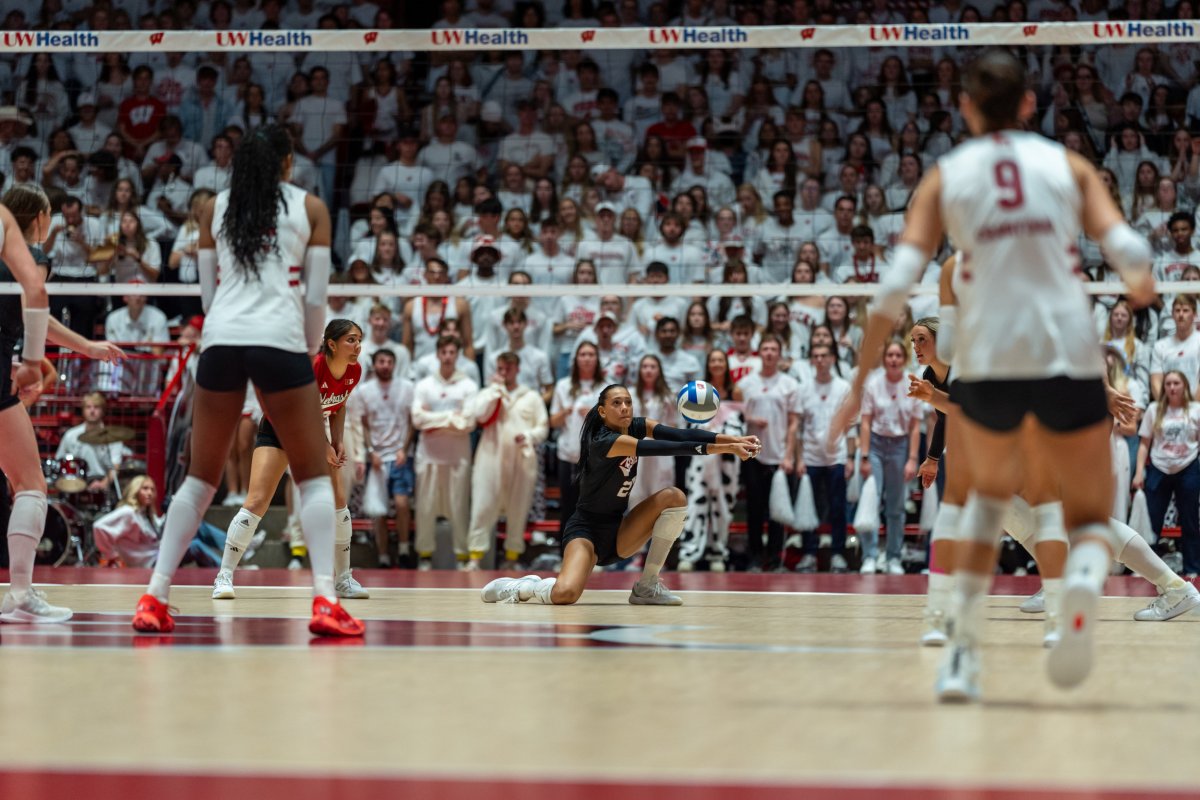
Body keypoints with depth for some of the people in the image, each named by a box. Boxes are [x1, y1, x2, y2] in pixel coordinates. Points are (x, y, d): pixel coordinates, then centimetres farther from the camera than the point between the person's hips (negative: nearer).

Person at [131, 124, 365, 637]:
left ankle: (154, 599, 7)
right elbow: (315, 296, 5)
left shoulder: (214, 208, 16)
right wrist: (312, 351, 19)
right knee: (313, 476, 6)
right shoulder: (310, 208, 9)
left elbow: (208, 290, 17)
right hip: (280, 341, -3)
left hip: (220, 340, 3)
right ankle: (324, 602, -8)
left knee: (199, 479, 12)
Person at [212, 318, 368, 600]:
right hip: (278, 429, -6)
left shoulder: (354, 371, -12)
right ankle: (224, 576, -9)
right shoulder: (311, 368, -33)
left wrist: (339, 443, -7)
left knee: (338, 502, -2)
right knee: (257, 502, -15)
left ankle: (343, 579, 10)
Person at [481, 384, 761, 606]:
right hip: (587, 529, -8)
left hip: (619, 530, 8)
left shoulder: (638, 427, -1)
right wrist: (724, 448, -36)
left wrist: (733, 439, -31)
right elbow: (667, 448, -33)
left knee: (674, 497, -14)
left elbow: (682, 435, -16)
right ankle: (521, 587, 4)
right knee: (565, 594, -34)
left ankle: (648, 586, -6)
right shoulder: (604, 442, -24)